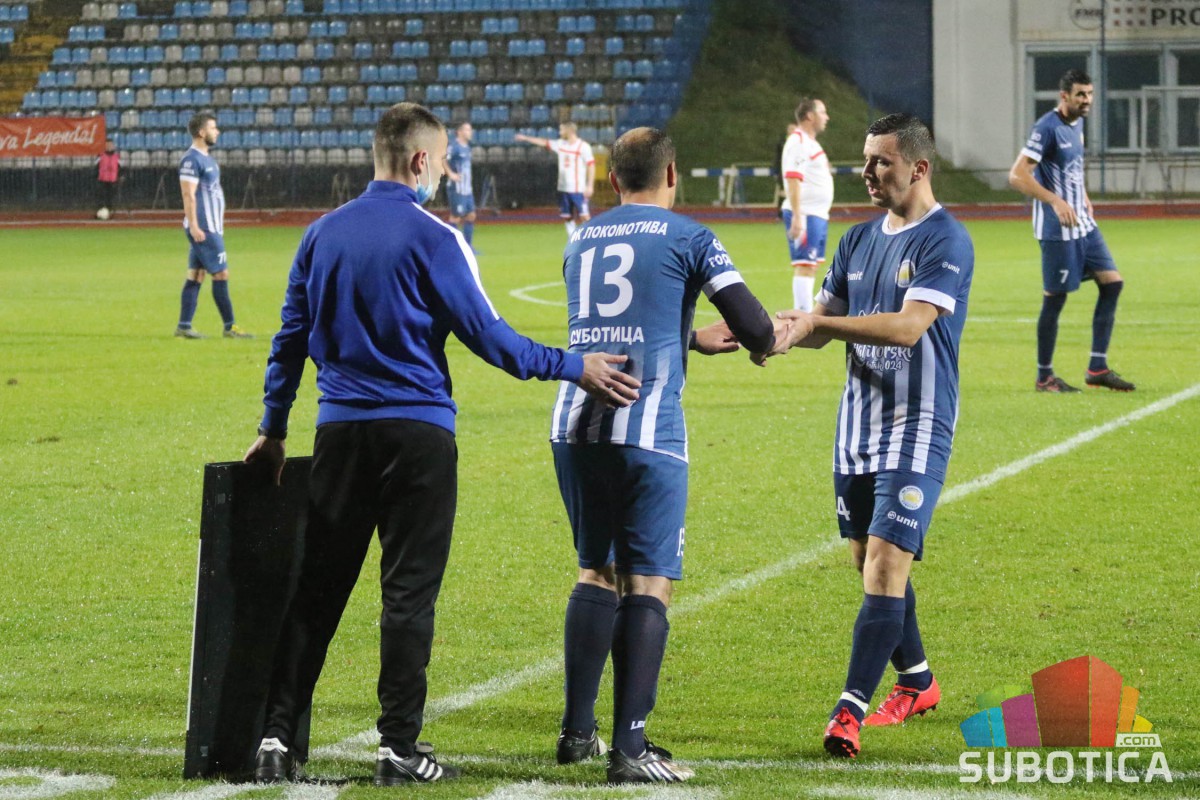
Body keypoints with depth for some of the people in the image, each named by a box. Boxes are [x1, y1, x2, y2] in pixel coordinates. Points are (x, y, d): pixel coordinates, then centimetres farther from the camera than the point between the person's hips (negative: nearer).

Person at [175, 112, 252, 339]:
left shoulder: (206, 158, 17)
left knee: (196, 275, 8)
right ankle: (230, 327, -3)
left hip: (211, 228, 10)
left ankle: (184, 326, 9)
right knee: (221, 273, -7)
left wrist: (217, 226, 22)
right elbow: (188, 195, -18)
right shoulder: (192, 160, -13)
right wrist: (194, 226, -23)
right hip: (203, 228, -10)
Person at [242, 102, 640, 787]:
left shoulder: (322, 234, 8)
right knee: (409, 592, 0)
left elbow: (291, 338, 13)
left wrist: (274, 429, 21)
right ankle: (400, 747, 0)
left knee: (317, 589, 8)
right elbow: (487, 335, -9)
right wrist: (574, 368, -1)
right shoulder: (432, 237, -8)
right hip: (416, 433, -5)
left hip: (341, 430, 5)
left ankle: (279, 737, 5)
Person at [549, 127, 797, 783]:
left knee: (597, 571, 18)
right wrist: (770, 335, 20)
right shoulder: (687, 238, 1)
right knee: (648, 583, -2)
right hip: (646, 432, -5)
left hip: (575, 425, 5)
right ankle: (629, 747, -7)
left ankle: (577, 729, 18)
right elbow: (753, 325, -3)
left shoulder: (581, 242, 18)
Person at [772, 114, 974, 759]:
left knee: (887, 566, -14)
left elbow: (909, 325, -23)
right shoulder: (858, 241, 13)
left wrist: (815, 322, -25)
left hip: (916, 428, -8)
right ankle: (916, 683, 30)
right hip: (858, 426, 8)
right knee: (868, 562, 13)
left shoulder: (945, 242, -11)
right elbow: (826, 321, 15)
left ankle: (850, 710, -17)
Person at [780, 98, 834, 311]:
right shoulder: (798, 142, -13)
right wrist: (797, 217, -27)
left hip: (818, 214, 10)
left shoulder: (810, 142, 19)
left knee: (811, 266, 11)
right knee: (804, 266, -13)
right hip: (805, 215, -10)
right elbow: (793, 180, -21)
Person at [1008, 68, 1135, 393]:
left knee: (1112, 282, 3)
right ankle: (1044, 377, 8)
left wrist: (1083, 197, 16)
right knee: (1055, 298, -3)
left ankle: (1097, 368, 7)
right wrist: (1056, 201, -29)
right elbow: (1017, 175, -22)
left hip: (1083, 224, 9)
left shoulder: (1077, 123, 12)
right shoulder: (1047, 128, -15)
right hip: (1057, 230, -9)